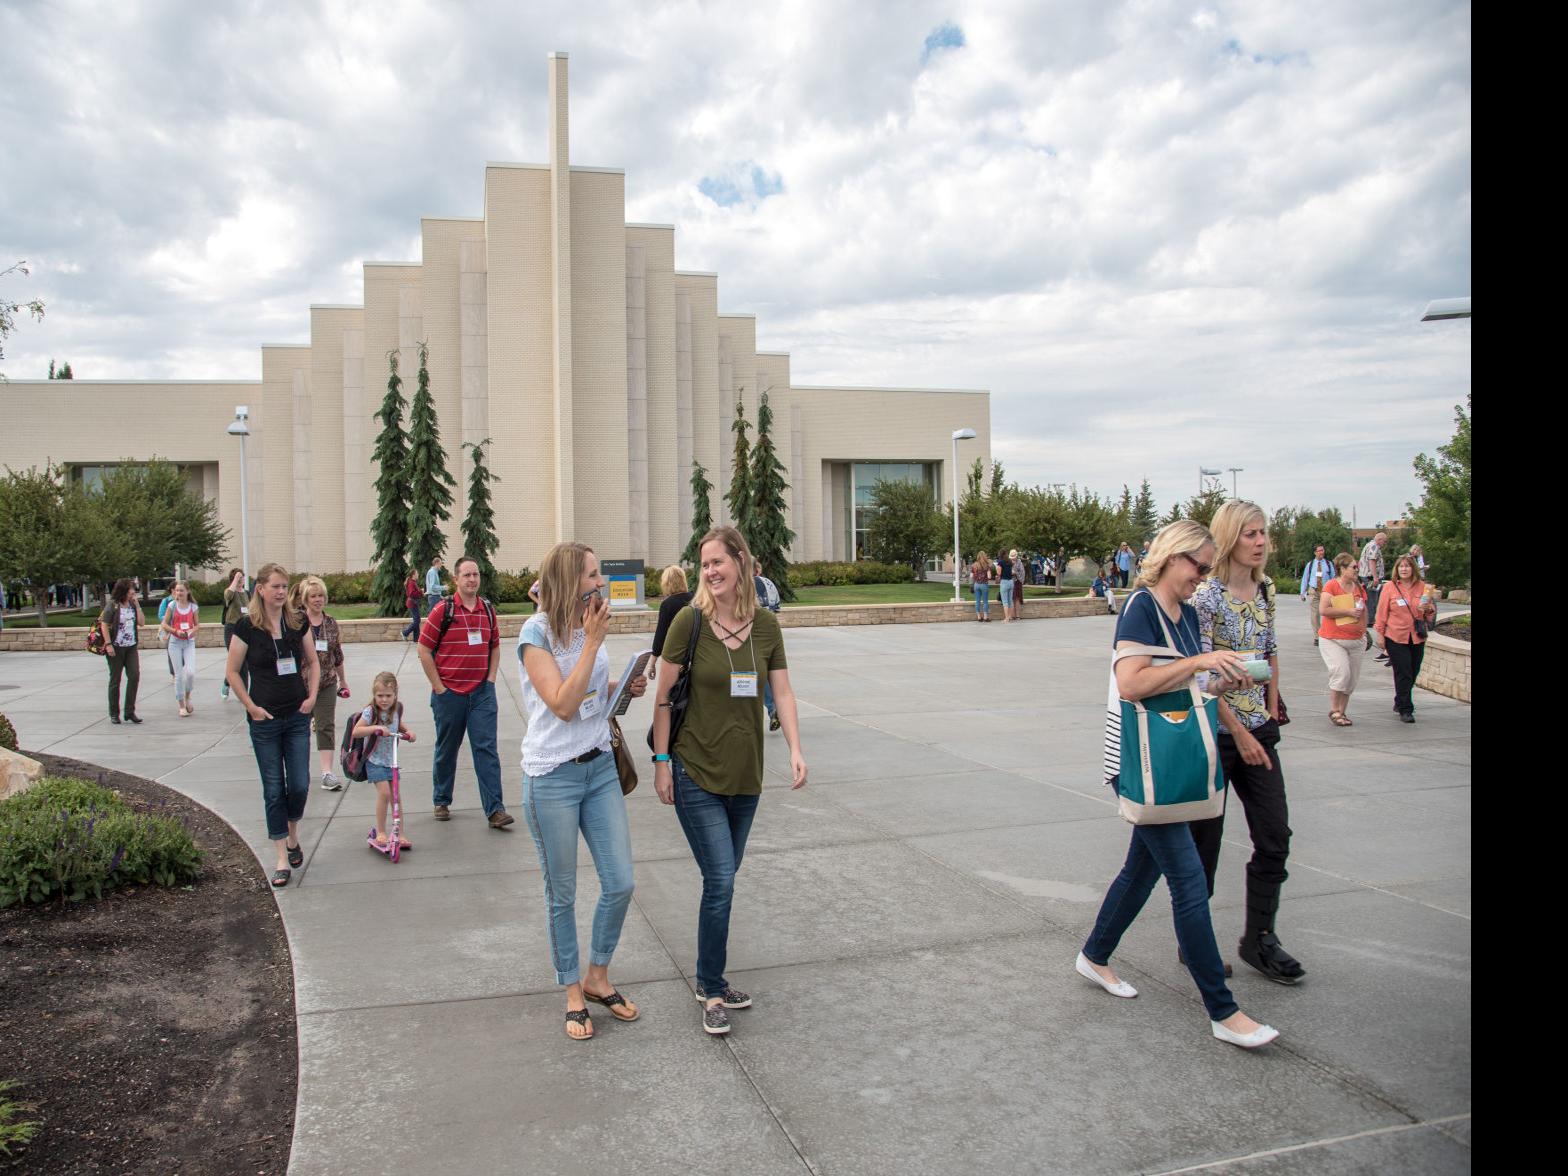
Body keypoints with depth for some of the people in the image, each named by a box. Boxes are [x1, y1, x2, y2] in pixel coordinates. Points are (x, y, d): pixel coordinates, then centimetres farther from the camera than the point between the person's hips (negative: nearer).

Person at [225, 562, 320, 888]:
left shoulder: (298, 622, 2)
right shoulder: (247, 626, -7)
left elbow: (313, 662, 14)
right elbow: (232, 672, -1)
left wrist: (312, 696, 2)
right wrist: (251, 707, -7)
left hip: (297, 717, 3)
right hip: (265, 720, -3)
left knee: (299, 785, 2)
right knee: (274, 790, 4)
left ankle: (292, 835, 30)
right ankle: (283, 859, 11)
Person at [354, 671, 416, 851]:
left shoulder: (397, 709, 1)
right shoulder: (370, 712, -15)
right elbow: (355, 732, -20)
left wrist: (407, 732, 1)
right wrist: (375, 728, -31)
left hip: (391, 760, 5)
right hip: (375, 760, -5)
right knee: (384, 793, -16)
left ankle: (399, 834, 15)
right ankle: (380, 833, -2)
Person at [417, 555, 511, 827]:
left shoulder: (488, 610, 6)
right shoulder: (443, 610, -7)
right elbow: (424, 650, -6)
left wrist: (491, 678, 6)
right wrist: (438, 686, -8)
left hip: (482, 692, 3)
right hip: (449, 693, -2)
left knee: (486, 749, -3)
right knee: (446, 750, 12)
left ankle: (494, 809, -3)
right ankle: (441, 802, 29)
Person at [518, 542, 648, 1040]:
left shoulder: (590, 627, 6)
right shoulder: (537, 633, -14)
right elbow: (562, 704, -22)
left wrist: (626, 687, -1)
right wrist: (593, 642, -21)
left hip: (600, 767, 6)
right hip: (553, 777, -6)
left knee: (620, 884, 7)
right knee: (562, 895, 9)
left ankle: (598, 977, 30)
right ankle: (573, 993, 27)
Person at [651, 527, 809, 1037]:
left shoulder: (766, 625, 1)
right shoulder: (690, 620, -10)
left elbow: (782, 691, 2)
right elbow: (664, 696, -6)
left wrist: (795, 748, -11)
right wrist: (661, 760, -7)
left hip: (745, 773, 4)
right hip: (696, 772, -4)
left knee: (723, 879, 14)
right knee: (720, 881, -8)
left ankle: (709, 980, 30)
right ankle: (713, 991, 10)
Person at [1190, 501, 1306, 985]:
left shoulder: (1265, 589, 7)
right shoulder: (1206, 595, -15)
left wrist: (1272, 714, 10)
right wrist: (1239, 732, -15)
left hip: (1258, 730, 7)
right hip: (1214, 731, -7)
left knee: (1275, 836, 7)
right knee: (1205, 840, 4)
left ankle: (1259, 938, 21)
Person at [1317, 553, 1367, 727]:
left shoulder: (1358, 587, 11)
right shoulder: (1331, 585, -10)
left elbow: (1364, 611, 24)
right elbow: (1323, 610, -20)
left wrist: (1363, 631, 15)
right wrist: (1348, 612, -18)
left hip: (1355, 640, 7)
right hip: (1332, 639, -7)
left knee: (1351, 678, 7)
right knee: (1341, 672, -18)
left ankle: (1342, 712, 17)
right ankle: (1333, 710, -4)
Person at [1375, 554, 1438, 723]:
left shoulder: (1422, 587, 4)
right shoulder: (1389, 587, -3)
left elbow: (1432, 612, 12)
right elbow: (1382, 612, 0)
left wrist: (1428, 609, -11)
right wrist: (1380, 634, -2)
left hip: (1417, 638, 3)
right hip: (1396, 637, -3)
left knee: (1413, 673, 11)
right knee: (1403, 674, -6)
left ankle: (1400, 702, 32)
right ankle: (1405, 710, 0)